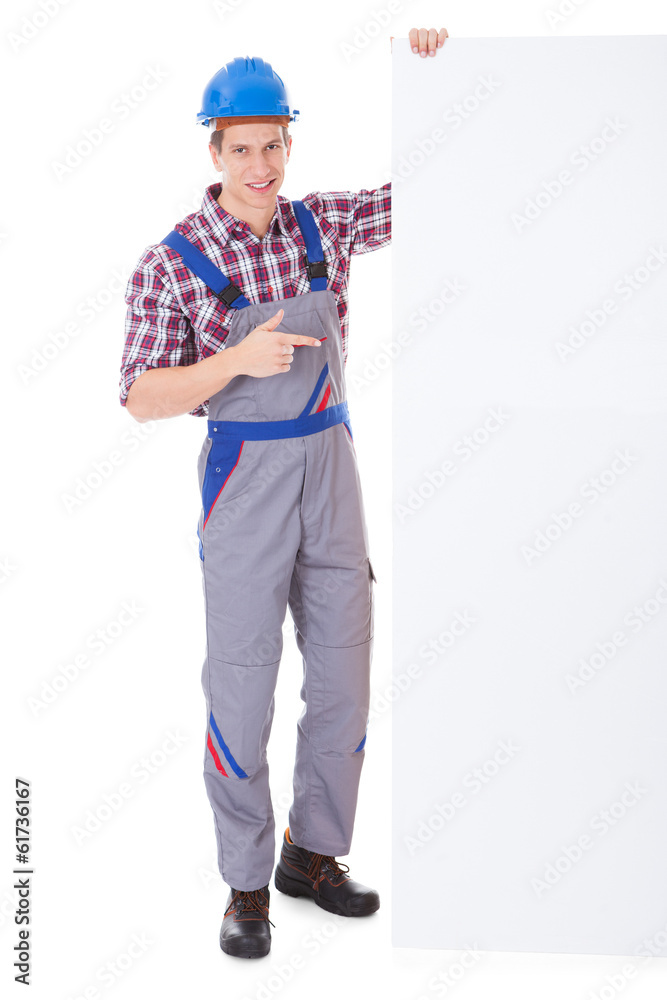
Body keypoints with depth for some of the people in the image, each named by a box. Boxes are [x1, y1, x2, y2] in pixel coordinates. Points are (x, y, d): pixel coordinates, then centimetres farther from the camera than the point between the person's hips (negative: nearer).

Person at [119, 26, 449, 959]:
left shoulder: (322, 224, 5)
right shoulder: (172, 264, -8)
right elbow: (142, 399, -9)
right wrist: (238, 359, -25)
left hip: (331, 468, 5)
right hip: (244, 475, -4)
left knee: (343, 673, 8)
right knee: (243, 683, 0)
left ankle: (313, 854, 26)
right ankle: (246, 885, 16)